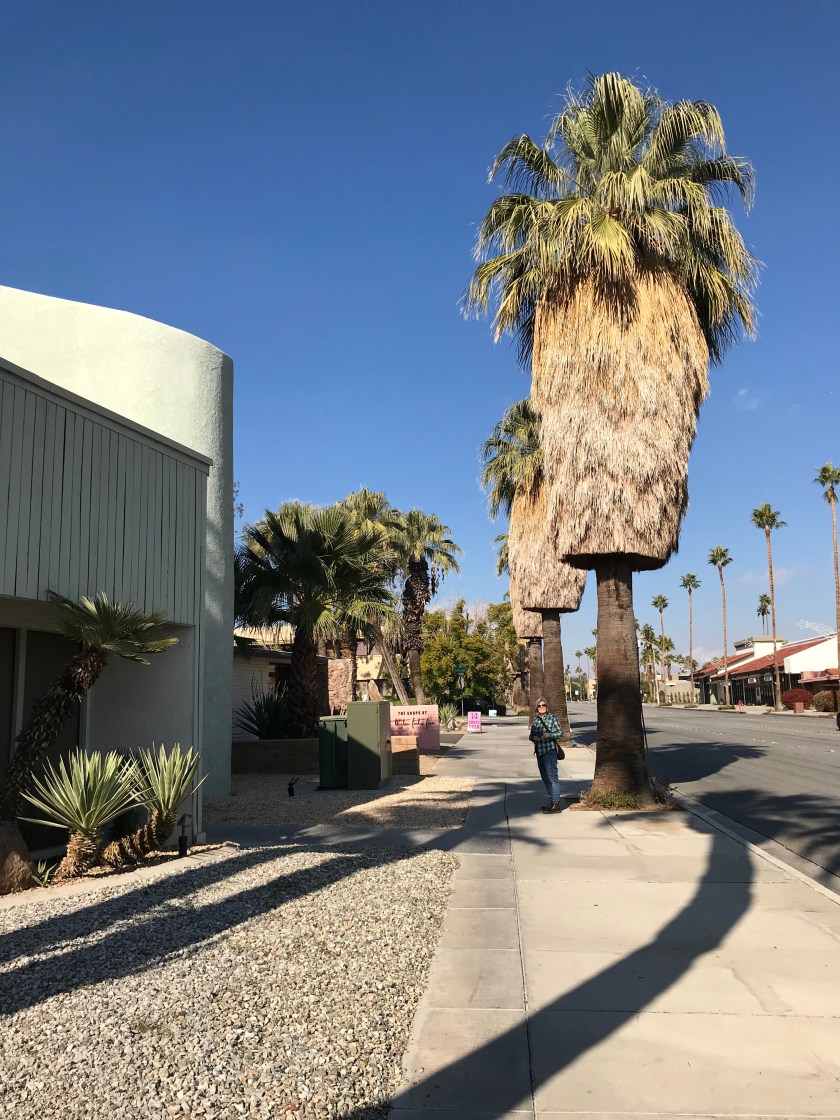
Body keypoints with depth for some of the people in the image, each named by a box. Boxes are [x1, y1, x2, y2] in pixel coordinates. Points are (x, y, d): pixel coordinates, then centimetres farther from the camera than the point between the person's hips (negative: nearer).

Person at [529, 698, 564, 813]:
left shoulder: (552, 718, -4)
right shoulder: (536, 719, 13)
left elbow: (560, 733, -5)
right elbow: (531, 734, 17)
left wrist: (548, 735, -19)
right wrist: (534, 738, -5)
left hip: (549, 751, -7)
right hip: (539, 752, 7)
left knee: (552, 777, -9)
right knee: (545, 778, 13)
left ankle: (556, 804, -8)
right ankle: (552, 801, 22)